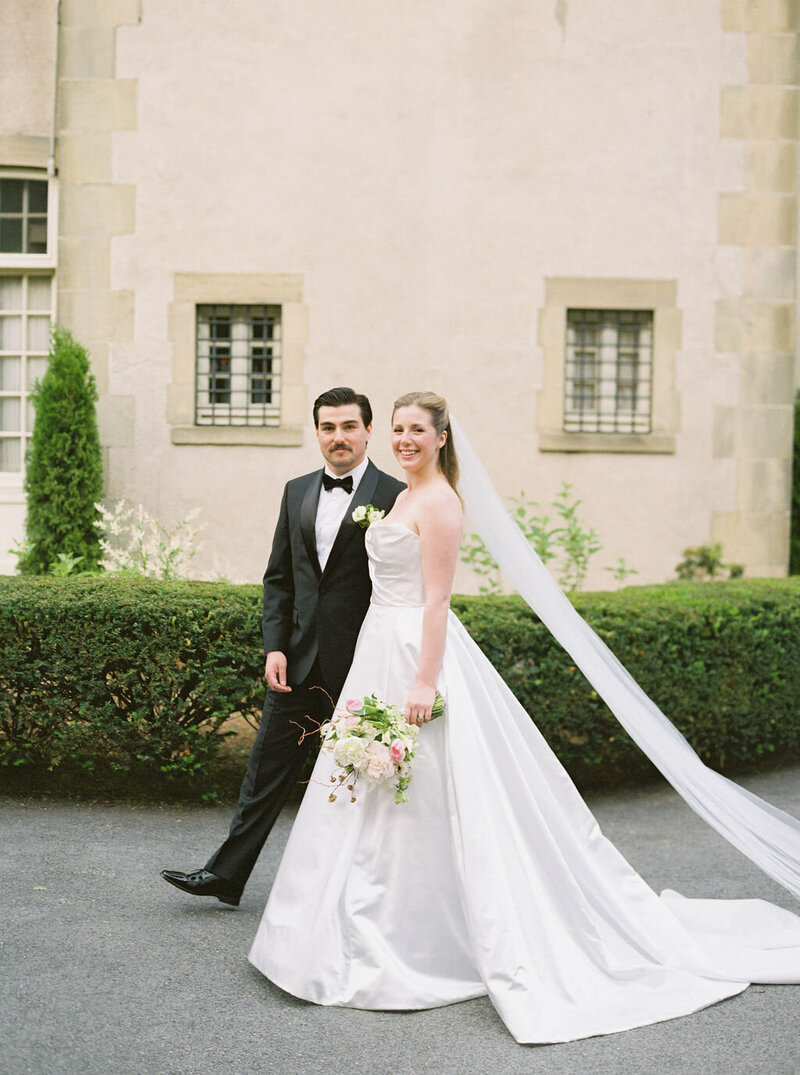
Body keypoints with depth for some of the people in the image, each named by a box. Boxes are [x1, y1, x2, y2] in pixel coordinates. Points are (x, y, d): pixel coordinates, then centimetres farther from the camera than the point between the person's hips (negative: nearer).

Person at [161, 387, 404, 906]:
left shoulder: (394, 496, -5)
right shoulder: (297, 492, 11)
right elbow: (279, 577, 12)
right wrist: (275, 646, 1)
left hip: (361, 663, -4)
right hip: (300, 660, 5)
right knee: (268, 767, 8)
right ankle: (227, 874, 15)